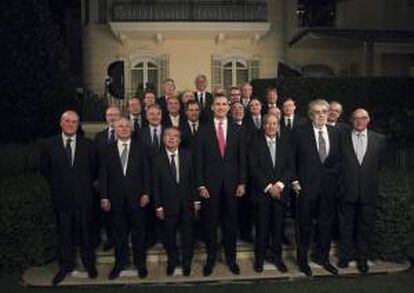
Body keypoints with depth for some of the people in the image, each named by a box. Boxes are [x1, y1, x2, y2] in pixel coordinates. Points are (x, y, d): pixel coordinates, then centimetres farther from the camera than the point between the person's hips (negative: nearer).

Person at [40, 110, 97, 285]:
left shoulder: (88, 145, -2)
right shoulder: (50, 145, -1)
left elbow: (94, 168, 8)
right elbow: (44, 168, 10)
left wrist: (86, 184, 6)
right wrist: (56, 184, 7)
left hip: (83, 196, 0)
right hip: (61, 197, 1)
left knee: (85, 231, 10)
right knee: (64, 233, 11)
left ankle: (89, 263, 27)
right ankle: (66, 265, 26)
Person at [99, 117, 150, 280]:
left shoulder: (139, 147, 3)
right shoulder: (108, 149, 4)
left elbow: (145, 172, 0)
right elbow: (103, 175, 2)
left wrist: (145, 193, -6)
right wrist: (104, 197, -4)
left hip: (136, 197, -1)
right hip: (116, 198, 1)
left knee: (138, 230, 8)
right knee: (119, 231, 11)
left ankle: (140, 263, 21)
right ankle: (120, 263, 25)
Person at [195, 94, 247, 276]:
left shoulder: (236, 130, 6)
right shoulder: (203, 130, 1)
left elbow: (242, 158, 6)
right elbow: (199, 159, -1)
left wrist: (242, 182, 0)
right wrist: (200, 184, -7)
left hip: (231, 183, 1)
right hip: (210, 183, -1)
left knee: (231, 222, 9)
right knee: (210, 223, 6)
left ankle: (231, 258, 24)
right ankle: (211, 258, 21)